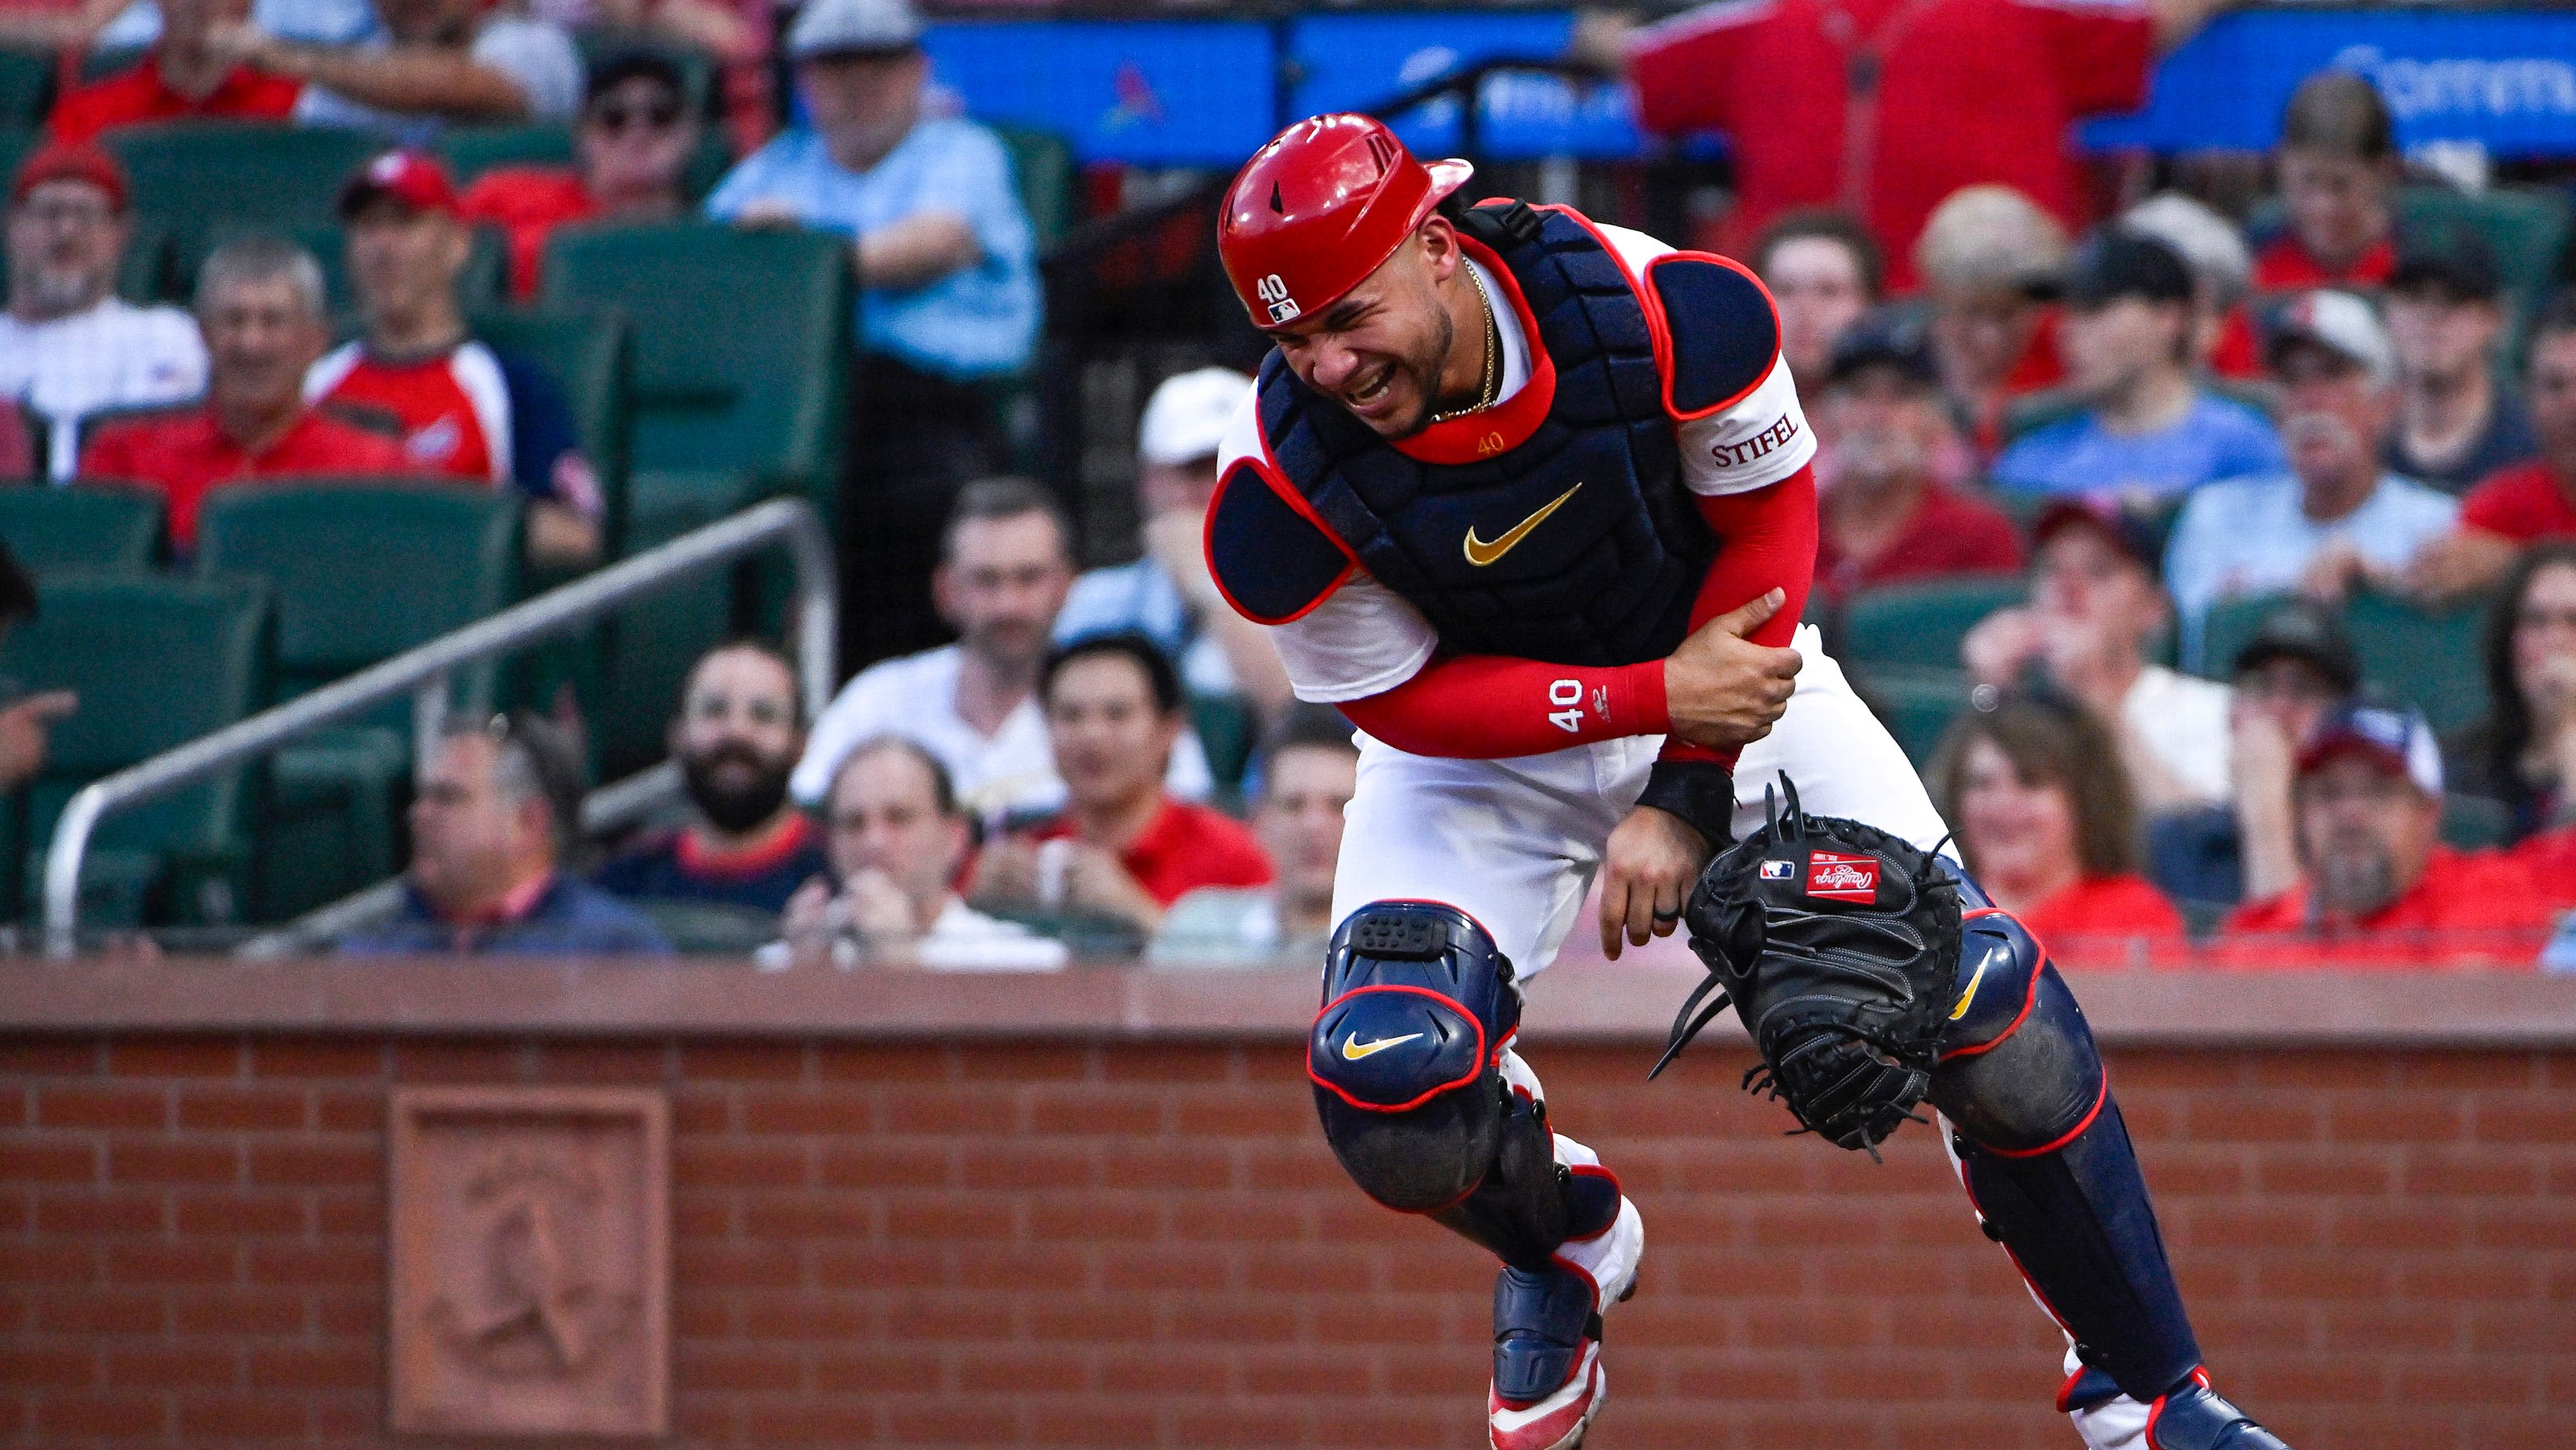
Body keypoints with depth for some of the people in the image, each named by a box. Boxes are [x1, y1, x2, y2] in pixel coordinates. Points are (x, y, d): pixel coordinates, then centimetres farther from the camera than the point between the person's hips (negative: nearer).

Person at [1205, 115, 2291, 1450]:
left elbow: (1768, 523, -12)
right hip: (1478, 749, 0)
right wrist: (1658, 700, -28)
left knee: (1979, 994, -15)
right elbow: (1403, 701, -16)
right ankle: (1565, 1241, 17)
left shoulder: (1667, 312, -29)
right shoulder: (1278, 485, -27)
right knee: (1387, 1090, -21)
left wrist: (1687, 795, -16)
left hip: (1720, 666, 0)